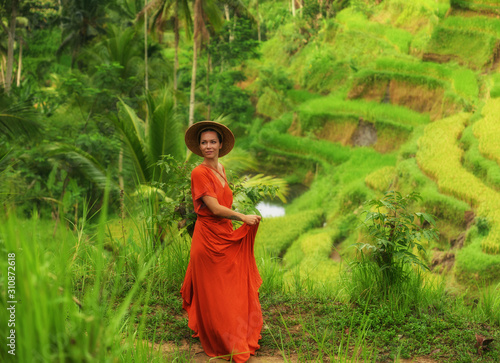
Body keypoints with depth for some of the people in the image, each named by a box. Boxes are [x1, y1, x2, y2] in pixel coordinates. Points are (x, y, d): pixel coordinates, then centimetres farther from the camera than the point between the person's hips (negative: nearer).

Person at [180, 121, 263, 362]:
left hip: (226, 237, 7)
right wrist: (243, 217, -13)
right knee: (212, 295, 5)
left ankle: (238, 339, 30)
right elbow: (215, 209, -19)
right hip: (208, 239, -7)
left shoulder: (220, 169, 10)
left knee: (234, 291, 13)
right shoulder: (199, 173, -15)